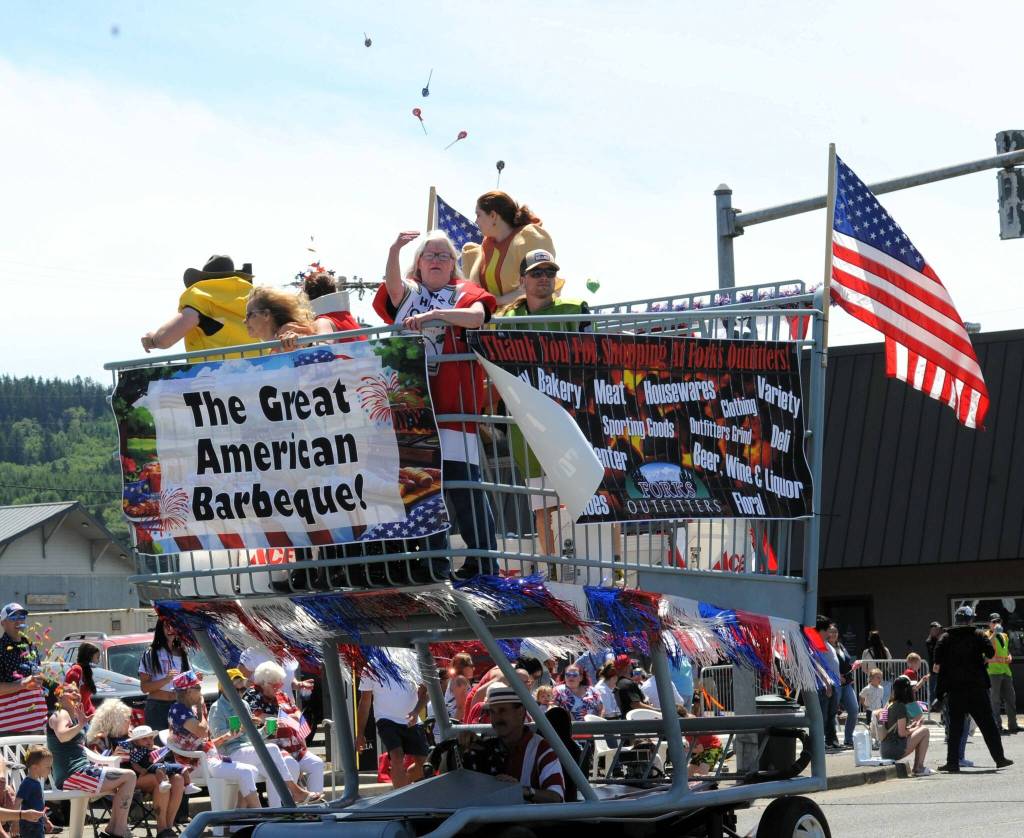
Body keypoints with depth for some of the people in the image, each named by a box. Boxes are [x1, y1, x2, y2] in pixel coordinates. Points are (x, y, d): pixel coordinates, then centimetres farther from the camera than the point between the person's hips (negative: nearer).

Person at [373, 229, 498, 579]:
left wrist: (436, 314, -25)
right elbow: (393, 284, -9)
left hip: (454, 402, -3)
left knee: (460, 478, -10)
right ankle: (433, 559, 13)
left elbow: (477, 315, -12)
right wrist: (394, 250, -26)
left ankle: (484, 560, -5)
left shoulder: (464, 292, 10)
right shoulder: (407, 291, 15)